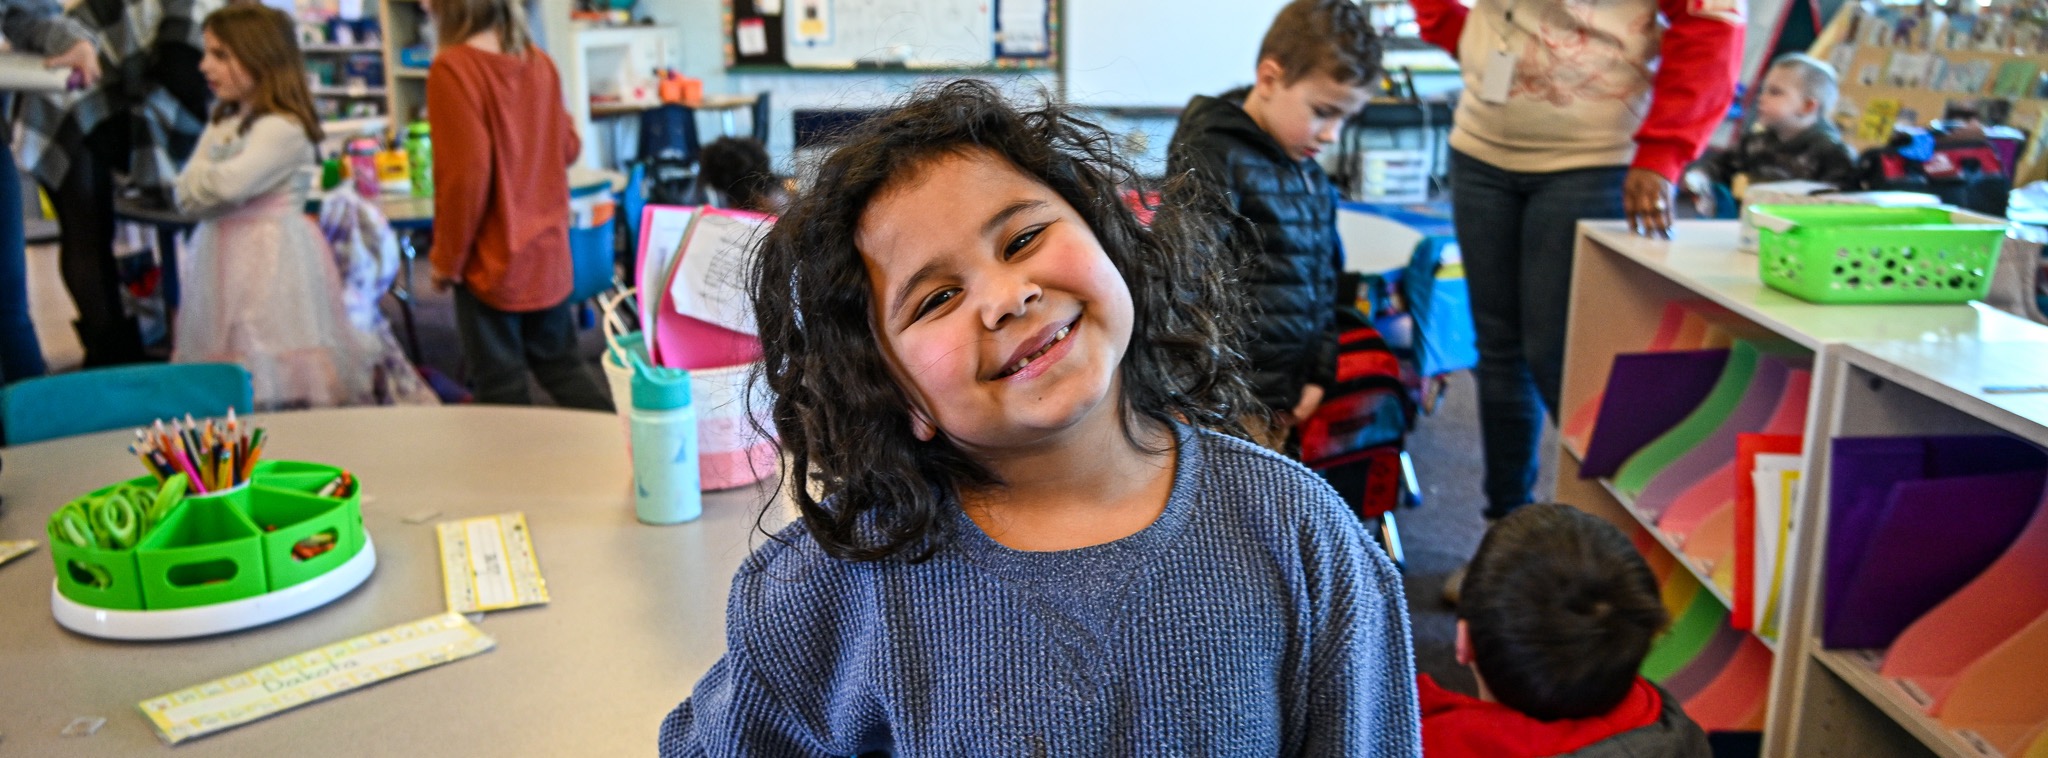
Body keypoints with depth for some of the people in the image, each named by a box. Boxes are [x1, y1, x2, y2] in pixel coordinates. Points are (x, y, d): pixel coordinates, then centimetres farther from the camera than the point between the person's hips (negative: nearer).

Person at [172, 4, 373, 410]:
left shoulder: (284, 128, -12)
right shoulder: (220, 124, 16)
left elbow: (229, 184, -20)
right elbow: (186, 195, 10)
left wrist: (204, 179, 1)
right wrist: (214, 181, -9)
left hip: (270, 260, -8)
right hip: (224, 257, 8)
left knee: (273, 388, -8)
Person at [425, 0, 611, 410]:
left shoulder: (452, 68, -16)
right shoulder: (539, 61, 3)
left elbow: (467, 172, -19)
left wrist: (447, 258, -10)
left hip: (492, 259, -6)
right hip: (550, 251, 6)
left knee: (502, 384, 6)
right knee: (560, 362, 18)